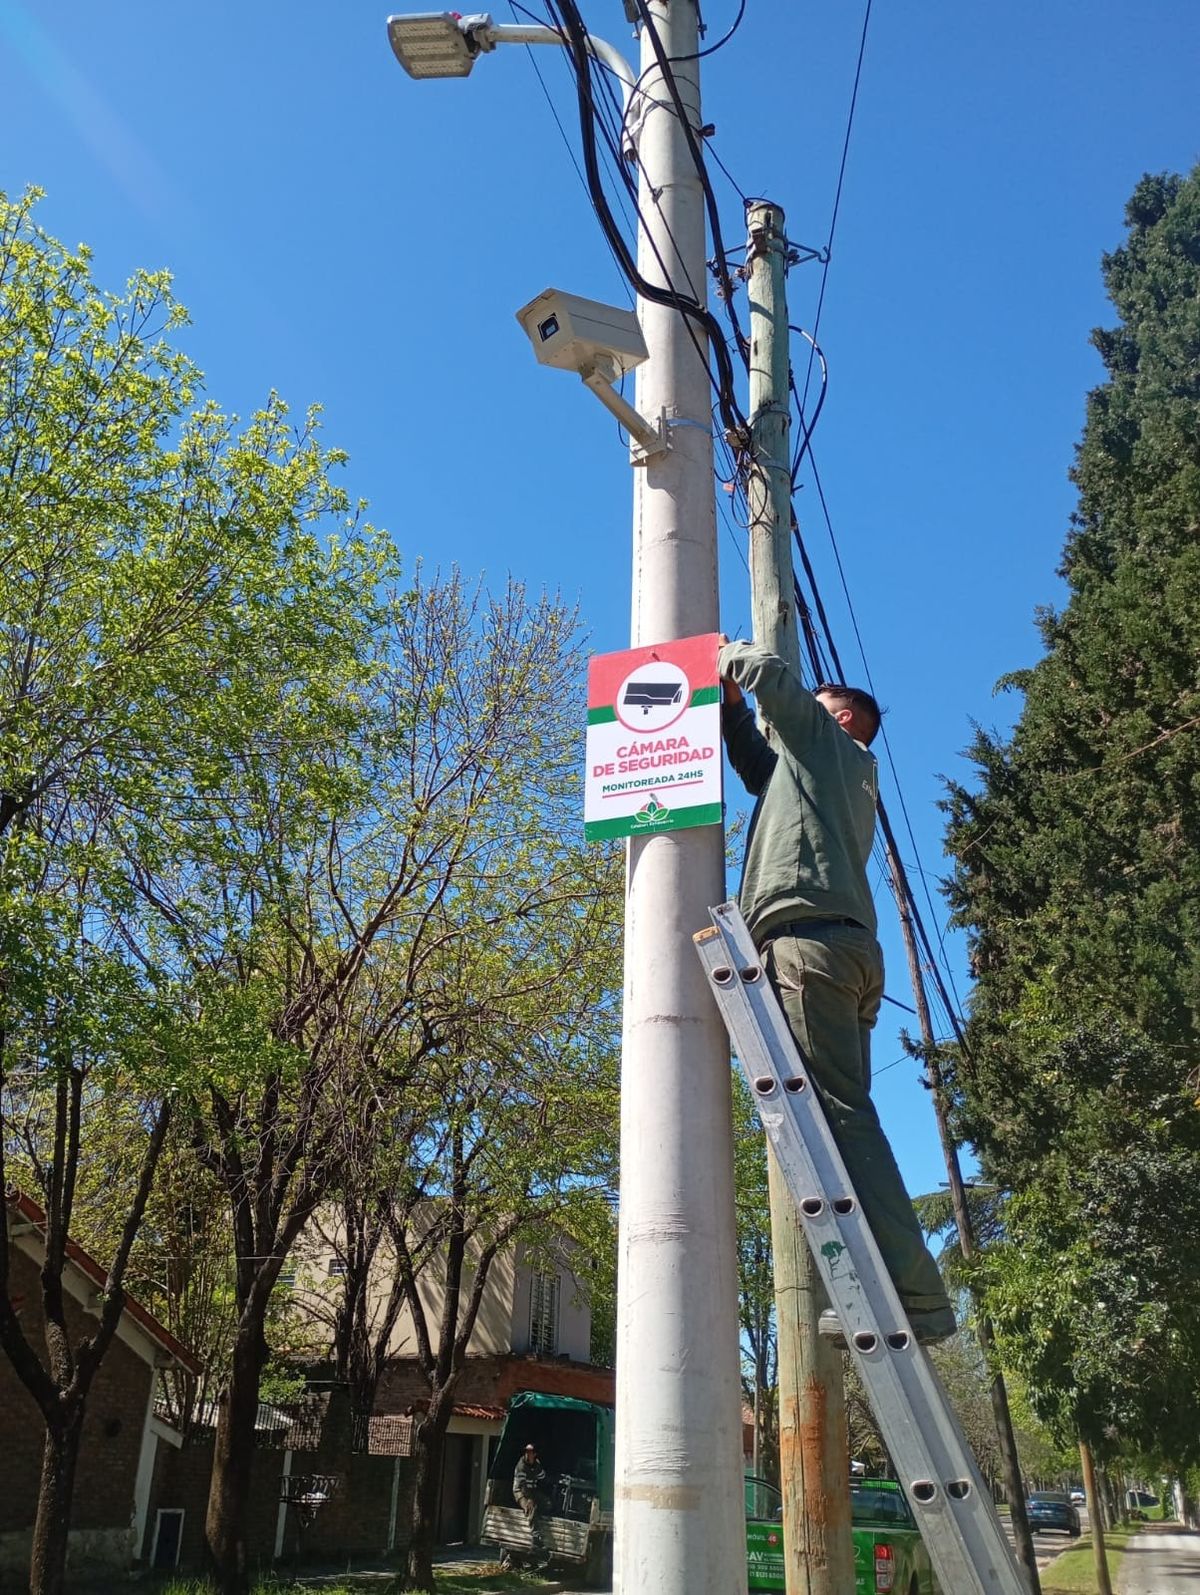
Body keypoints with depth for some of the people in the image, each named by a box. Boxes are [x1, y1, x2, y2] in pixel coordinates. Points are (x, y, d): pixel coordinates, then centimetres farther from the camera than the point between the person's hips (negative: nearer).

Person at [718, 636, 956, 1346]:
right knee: (845, 1115, 4)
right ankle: (912, 1294, 0)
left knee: (839, 1112, -16)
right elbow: (757, 765, 41)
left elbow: (770, 671, 2)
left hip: (809, 936, -9)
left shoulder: (828, 739, 13)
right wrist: (732, 703, 31)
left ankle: (915, 1293, -21)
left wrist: (731, 657, 21)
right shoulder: (847, 775, 35)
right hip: (851, 948, 9)